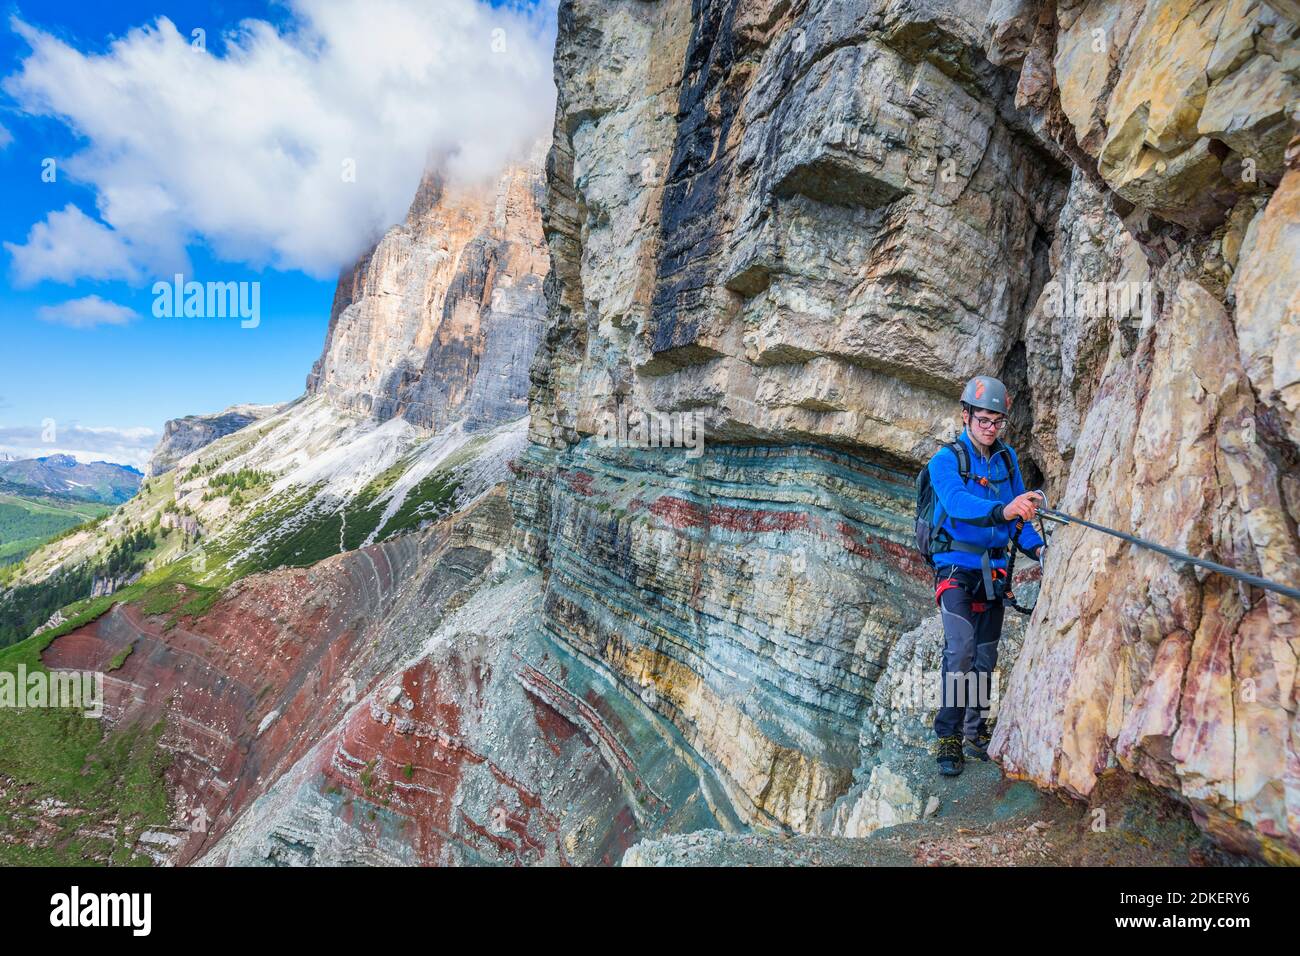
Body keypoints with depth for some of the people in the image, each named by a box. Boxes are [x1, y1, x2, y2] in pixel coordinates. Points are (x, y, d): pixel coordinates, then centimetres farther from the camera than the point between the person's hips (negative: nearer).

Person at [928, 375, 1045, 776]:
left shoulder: (1007, 458, 7)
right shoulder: (945, 460, -10)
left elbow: (1018, 512, 7)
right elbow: (958, 504, -29)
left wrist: (1035, 546, -12)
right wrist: (1002, 510, -46)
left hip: (993, 571, 6)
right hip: (956, 567, -5)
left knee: (986, 656, 12)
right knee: (960, 648, -18)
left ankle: (976, 732, 26)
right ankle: (948, 738, -9)